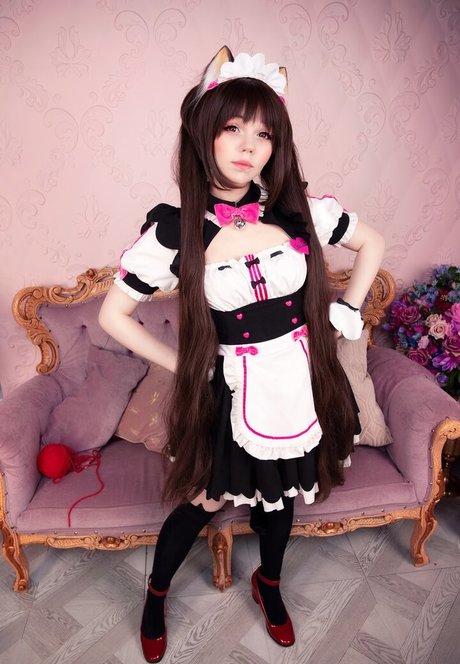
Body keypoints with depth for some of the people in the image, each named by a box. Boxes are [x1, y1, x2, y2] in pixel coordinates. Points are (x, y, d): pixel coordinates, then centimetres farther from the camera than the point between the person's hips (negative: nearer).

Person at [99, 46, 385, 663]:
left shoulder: (299, 210, -8)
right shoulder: (173, 229, -15)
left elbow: (372, 242, 8)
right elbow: (113, 314, -6)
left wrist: (346, 314, 1)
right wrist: (184, 366, -6)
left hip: (301, 385, 3)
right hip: (232, 393, -2)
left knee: (280, 494, 23)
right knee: (203, 502, 17)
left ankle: (269, 583, 55)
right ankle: (156, 595, 49)